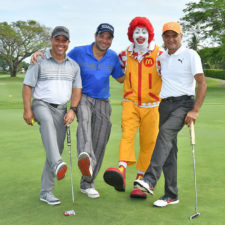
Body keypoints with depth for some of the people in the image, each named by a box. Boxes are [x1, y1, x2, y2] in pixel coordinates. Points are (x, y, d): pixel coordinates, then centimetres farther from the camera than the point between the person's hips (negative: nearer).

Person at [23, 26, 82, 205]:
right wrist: (27, 109, -9)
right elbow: (28, 86, 0)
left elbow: (77, 89, 11)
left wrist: (72, 109, -4)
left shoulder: (73, 65, 12)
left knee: (57, 150, 1)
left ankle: (46, 192, 12)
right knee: (47, 121, -40)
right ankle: (57, 164, -56)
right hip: (41, 105, -4)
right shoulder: (40, 61, 1)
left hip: (61, 110, 4)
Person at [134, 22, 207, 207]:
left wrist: (195, 111, -15)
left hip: (184, 103, -6)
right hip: (165, 104, 6)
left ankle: (150, 181, -39)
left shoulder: (190, 55, -2)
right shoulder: (161, 58, 15)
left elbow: (202, 84, -7)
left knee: (165, 132, -31)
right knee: (169, 150, 4)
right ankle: (171, 195, 12)